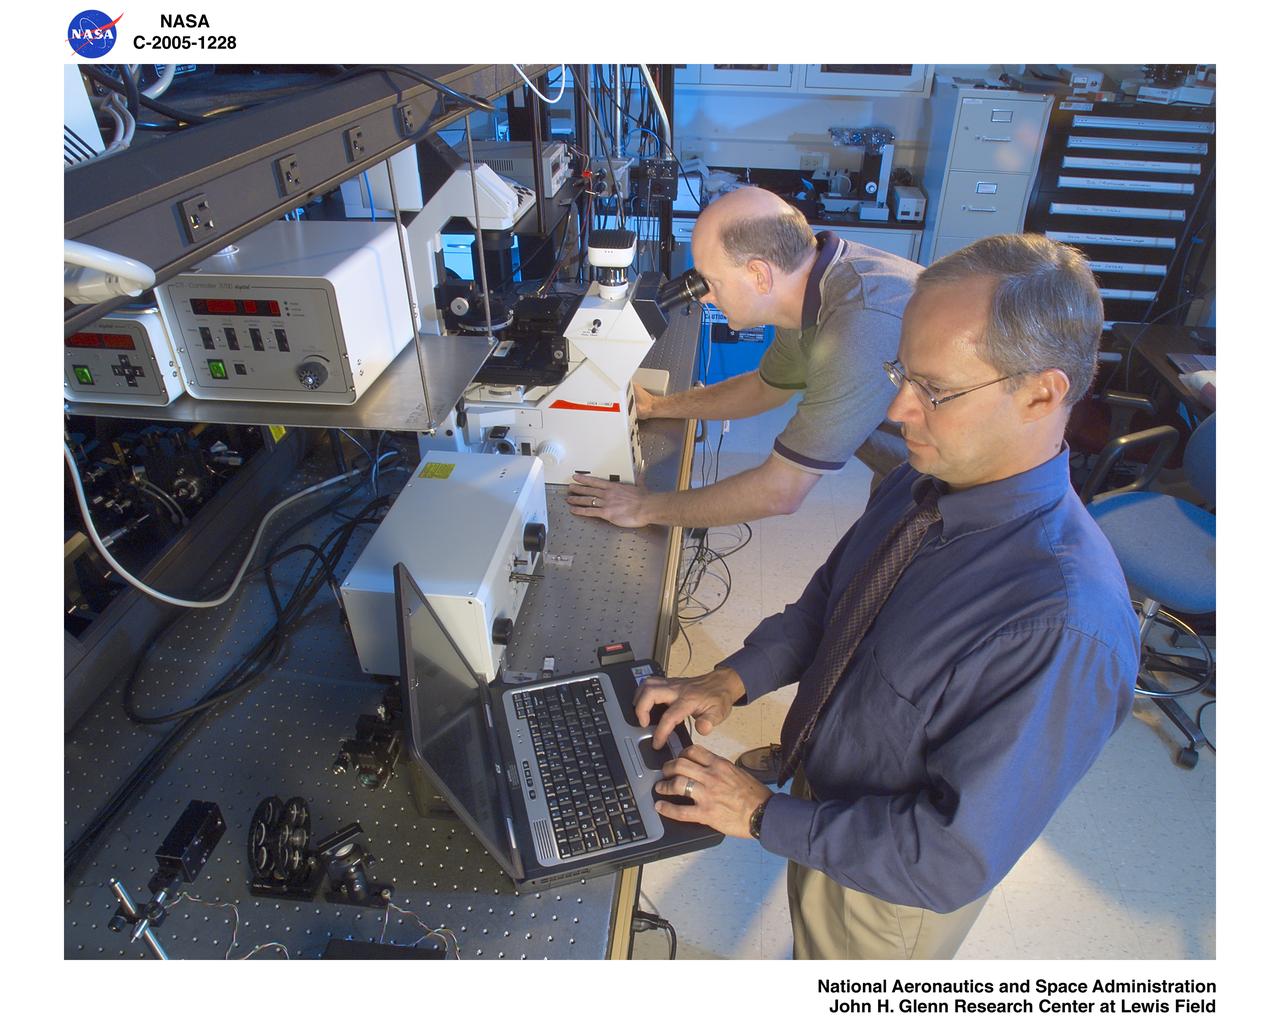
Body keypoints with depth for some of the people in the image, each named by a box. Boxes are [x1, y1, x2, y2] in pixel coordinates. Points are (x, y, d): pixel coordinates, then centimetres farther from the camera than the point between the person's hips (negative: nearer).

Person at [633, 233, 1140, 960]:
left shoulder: (1068, 628, -37)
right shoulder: (925, 481, -14)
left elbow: (953, 859, -30)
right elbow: (827, 598, 1)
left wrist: (764, 815, -24)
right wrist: (732, 681, -12)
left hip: (889, 892, -5)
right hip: (824, 796, 6)